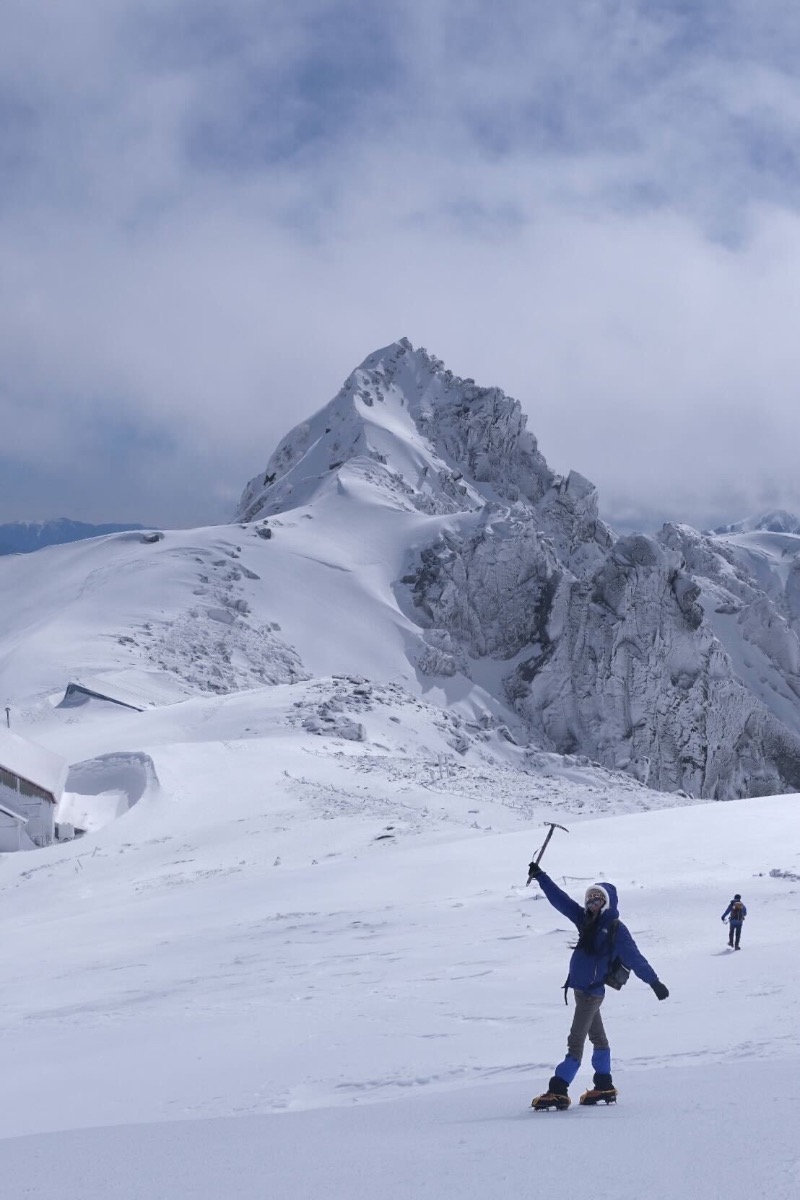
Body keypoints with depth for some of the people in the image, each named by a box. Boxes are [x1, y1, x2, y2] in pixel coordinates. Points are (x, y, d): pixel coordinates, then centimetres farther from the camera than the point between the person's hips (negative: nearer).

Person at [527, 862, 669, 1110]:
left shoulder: (616, 929, -11)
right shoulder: (586, 920, 8)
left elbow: (635, 957, -12)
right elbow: (560, 899, 8)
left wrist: (654, 981, -16)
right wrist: (540, 877, 6)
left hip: (592, 990, -8)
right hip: (580, 987, 8)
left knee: (576, 1040, -10)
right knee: (597, 1036, 17)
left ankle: (558, 1091, -12)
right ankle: (604, 1087, 27)